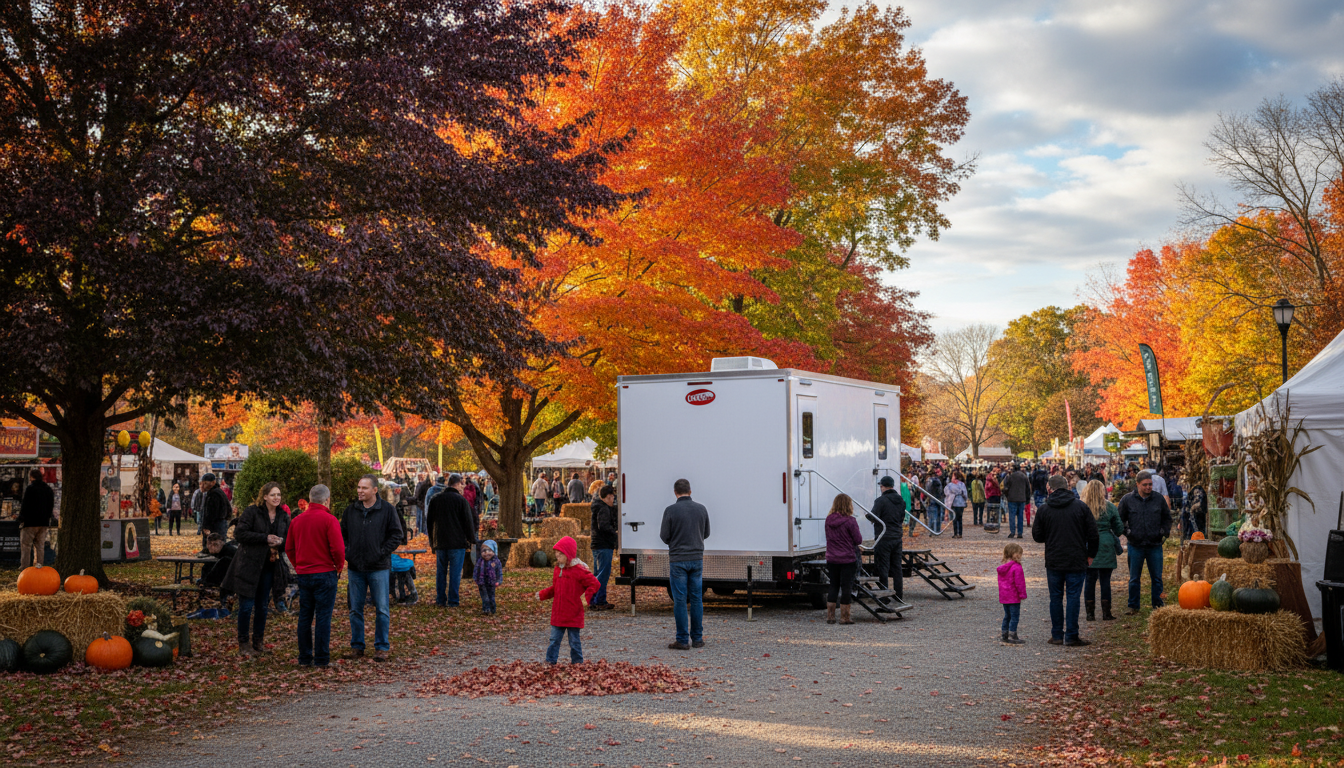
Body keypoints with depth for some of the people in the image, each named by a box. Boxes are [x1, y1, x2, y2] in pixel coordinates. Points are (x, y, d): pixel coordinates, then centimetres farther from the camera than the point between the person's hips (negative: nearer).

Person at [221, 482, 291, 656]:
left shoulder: (284, 516, 7)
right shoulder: (252, 511, -9)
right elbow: (239, 533, -15)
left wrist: (280, 542, -10)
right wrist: (265, 538, -20)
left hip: (269, 565, 5)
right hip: (249, 565, -5)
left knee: (263, 606, 12)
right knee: (246, 605, -2)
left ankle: (258, 642, 23)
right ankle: (243, 643, 8)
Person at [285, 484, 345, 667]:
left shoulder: (297, 520, 8)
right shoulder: (329, 520, -11)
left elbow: (289, 548, 12)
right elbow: (338, 548, -15)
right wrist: (340, 566, 1)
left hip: (303, 574, 5)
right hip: (325, 574, -5)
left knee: (305, 616, 11)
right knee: (323, 617, -1)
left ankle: (304, 657, 15)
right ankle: (321, 658, 1)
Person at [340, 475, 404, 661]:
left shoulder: (387, 510, -2)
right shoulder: (350, 510, 7)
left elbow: (396, 535, -1)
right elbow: (342, 534, 15)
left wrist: (382, 553, -10)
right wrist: (346, 553, 0)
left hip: (379, 568, -3)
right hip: (355, 568, 3)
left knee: (382, 610, 0)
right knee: (355, 610, 9)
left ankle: (382, 647, 10)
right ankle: (357, 647, 18)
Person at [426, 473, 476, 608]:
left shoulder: (435, 500, 8)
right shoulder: (461, 500, -8)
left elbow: (429, 521, 15)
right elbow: (468, 522, -7)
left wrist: (432, 541, 23)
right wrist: (472, 539, 4)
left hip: (439, 543, 4)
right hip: (457, 543, -4)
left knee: (441, 572, 12)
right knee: (455, 572, 0)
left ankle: (440, 600, 12)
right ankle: (453, 601, 0)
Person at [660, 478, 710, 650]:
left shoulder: (670, 511, -10)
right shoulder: (701, 509, 2)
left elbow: (664, 537, -8)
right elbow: (706, 534, 12)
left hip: (678, 560, -4)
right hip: (697, 558, 4)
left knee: (680, 600, 0)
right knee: (697, 599, 10)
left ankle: (683, 640, 1)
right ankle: (697, 638, 13)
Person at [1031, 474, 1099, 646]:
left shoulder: (1043, 510, -2)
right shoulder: (1081, 507, -2)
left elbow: (1037, 537, 3)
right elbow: (1092, 533, 0)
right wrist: (1090, 554, 12)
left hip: (1053, 562, 1)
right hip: (1076, 561, -1)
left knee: (1056, 598, 9)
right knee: (1073, 597, 2)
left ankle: (1057, 635, 11)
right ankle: (1071, 636, 1)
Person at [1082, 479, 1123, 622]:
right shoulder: (1109, 507, -3)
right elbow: (1119, 528, 4)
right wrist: (1114, 536, 24)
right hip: (1106, 547, 0)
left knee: (1090, 580, 6)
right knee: (1105, 580, 7)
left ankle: (1090, 613, 7)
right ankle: (1106, 613, 10)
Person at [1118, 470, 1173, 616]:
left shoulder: (1159, 498, 3)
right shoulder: (1127, 499, -2)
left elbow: (1167, 517, 15)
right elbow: (1120, 520, 9)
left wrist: (1164, 533, 5)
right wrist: (1127, 533, 0)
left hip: (1155, 545, 1)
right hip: (1135, 545, -1)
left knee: (1157, 578, 7)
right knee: (1134, 578, 5)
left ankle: (1158, 605, 18)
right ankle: (1133, 606, 15)